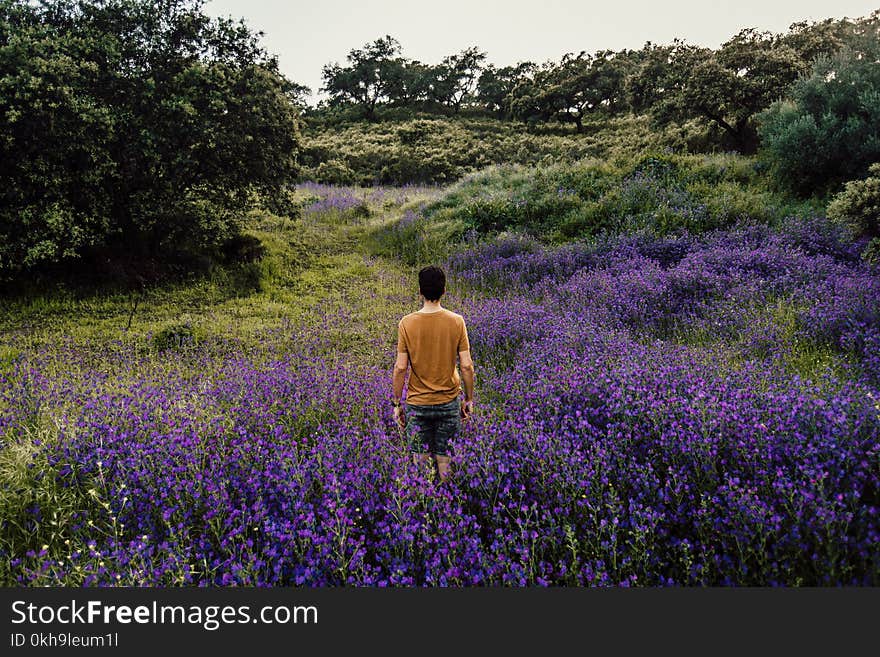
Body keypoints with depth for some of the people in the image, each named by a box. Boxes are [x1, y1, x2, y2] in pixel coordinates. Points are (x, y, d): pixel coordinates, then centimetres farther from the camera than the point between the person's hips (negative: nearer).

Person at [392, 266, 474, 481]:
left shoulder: (407, 323, -9)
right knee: (445, 459, 11)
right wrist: (469, 399, 6)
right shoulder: (457, 322, -7)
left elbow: (400, 368, -9)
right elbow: (466, 366, -6)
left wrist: (397, 403, 2)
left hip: (417, 403, -1)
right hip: (449, 402, 1)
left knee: (420, 459, 10)